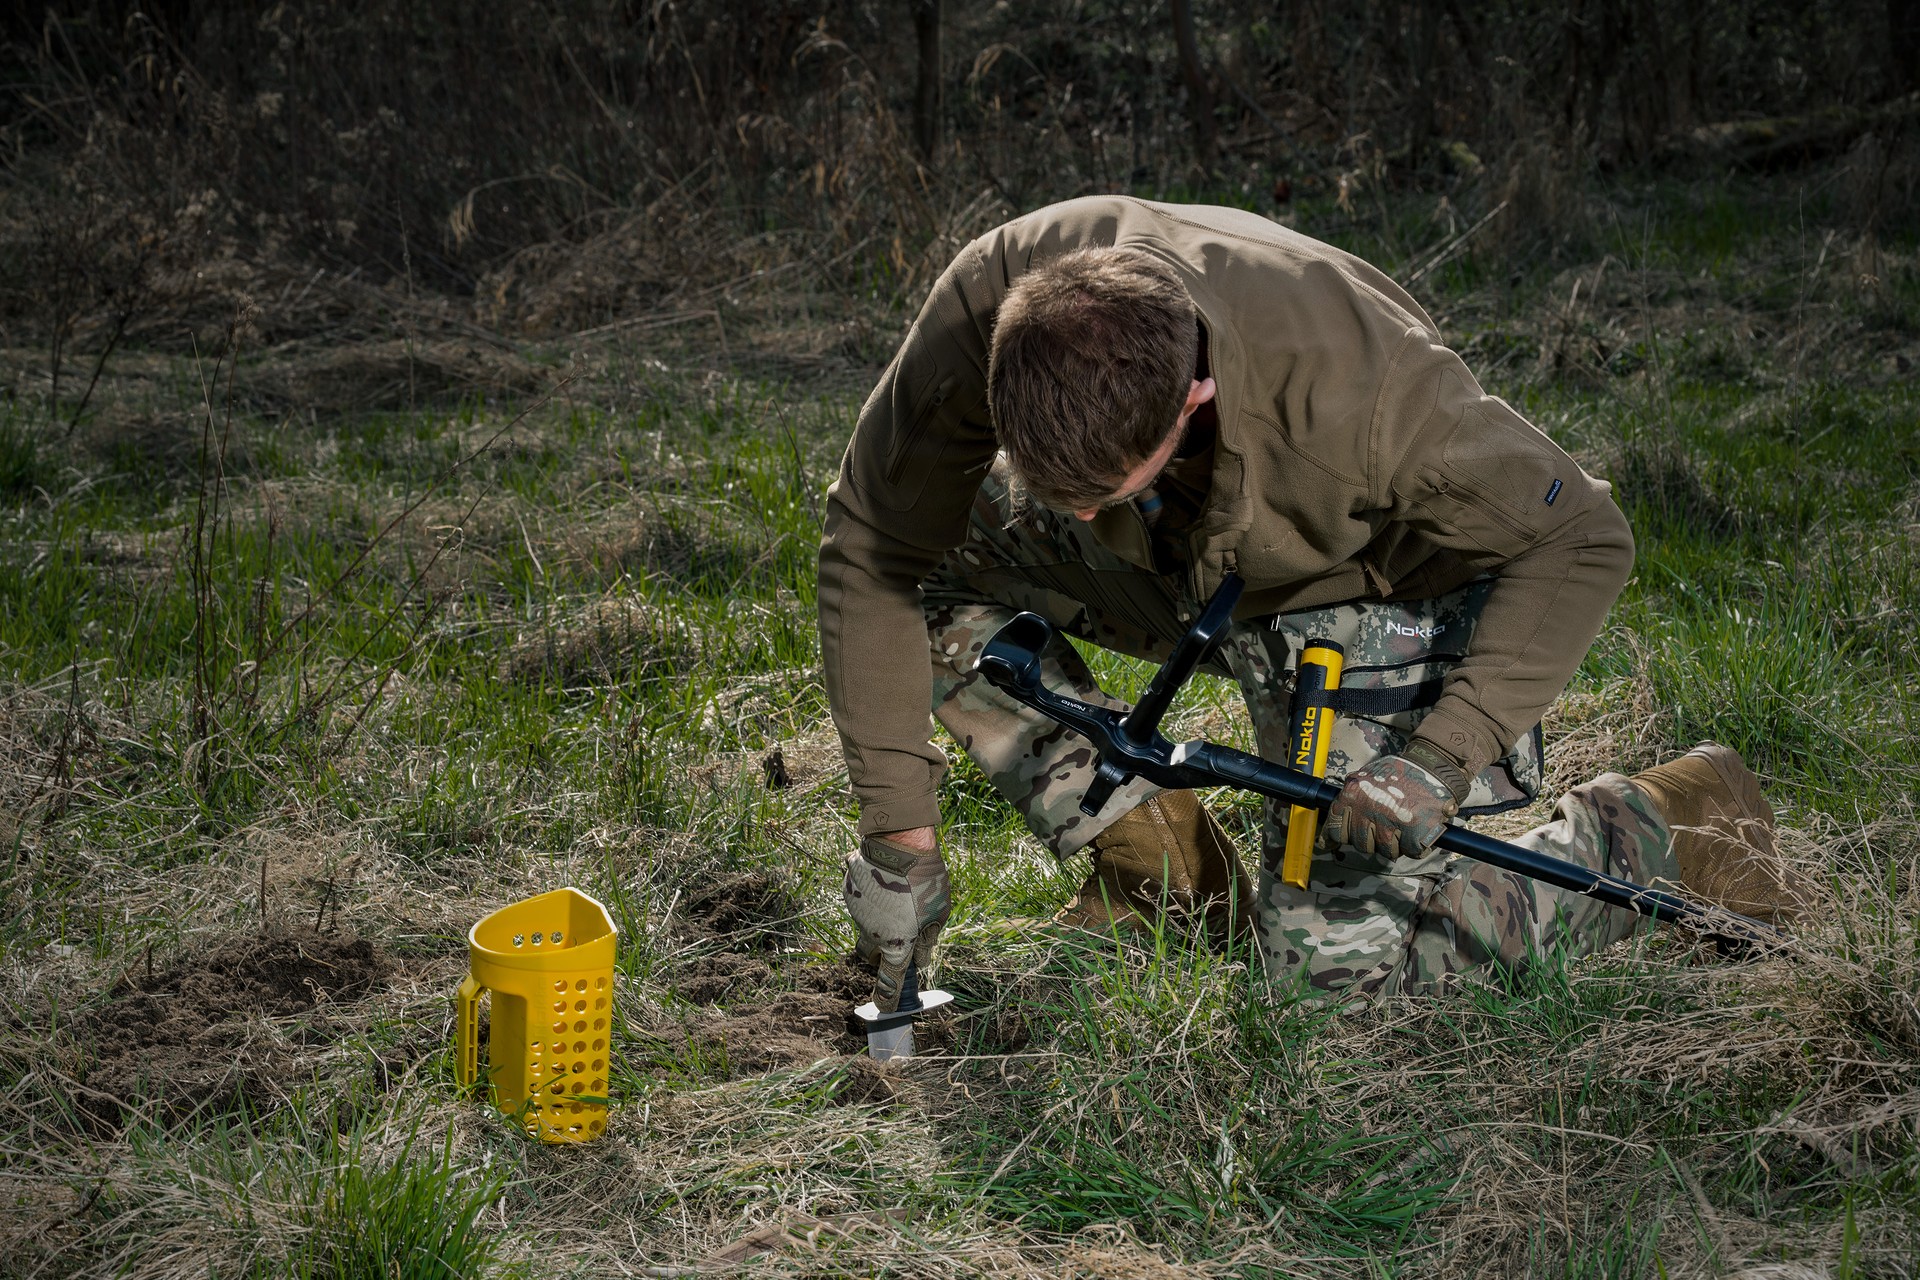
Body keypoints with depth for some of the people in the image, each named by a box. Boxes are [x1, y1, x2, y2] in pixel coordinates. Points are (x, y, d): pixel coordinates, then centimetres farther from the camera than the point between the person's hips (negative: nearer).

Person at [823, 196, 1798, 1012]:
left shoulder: (1358, 383, -41)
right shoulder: (988, 307, -32)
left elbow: (1580, 541, -25)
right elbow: (872, 547, -19)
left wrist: (1444, 752, -35)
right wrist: (897, 830, -19)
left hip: (1372, 592, -5)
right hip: (1182, 562, 5)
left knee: (1335, 961, -12)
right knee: (940, 549, -12)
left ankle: (1664, 829, 9)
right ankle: (1157, 860, 2)